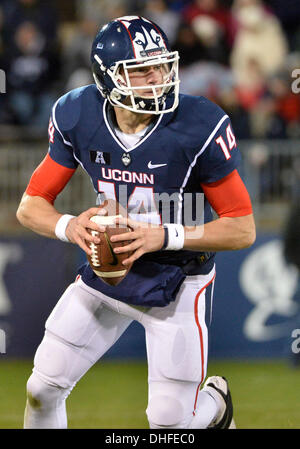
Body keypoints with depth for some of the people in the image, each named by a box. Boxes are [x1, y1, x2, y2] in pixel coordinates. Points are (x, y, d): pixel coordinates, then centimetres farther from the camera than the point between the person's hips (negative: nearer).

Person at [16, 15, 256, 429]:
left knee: (169, 418, 2)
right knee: (44, 388, 3)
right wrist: (68, 227, -27)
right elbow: (31, 206, -5)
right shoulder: (77, 118, -14)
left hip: (177, 282, -3)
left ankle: (215, 403, 37)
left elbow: (243, 229, -19)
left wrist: (164, 236, -30)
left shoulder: (200, 126, -25)